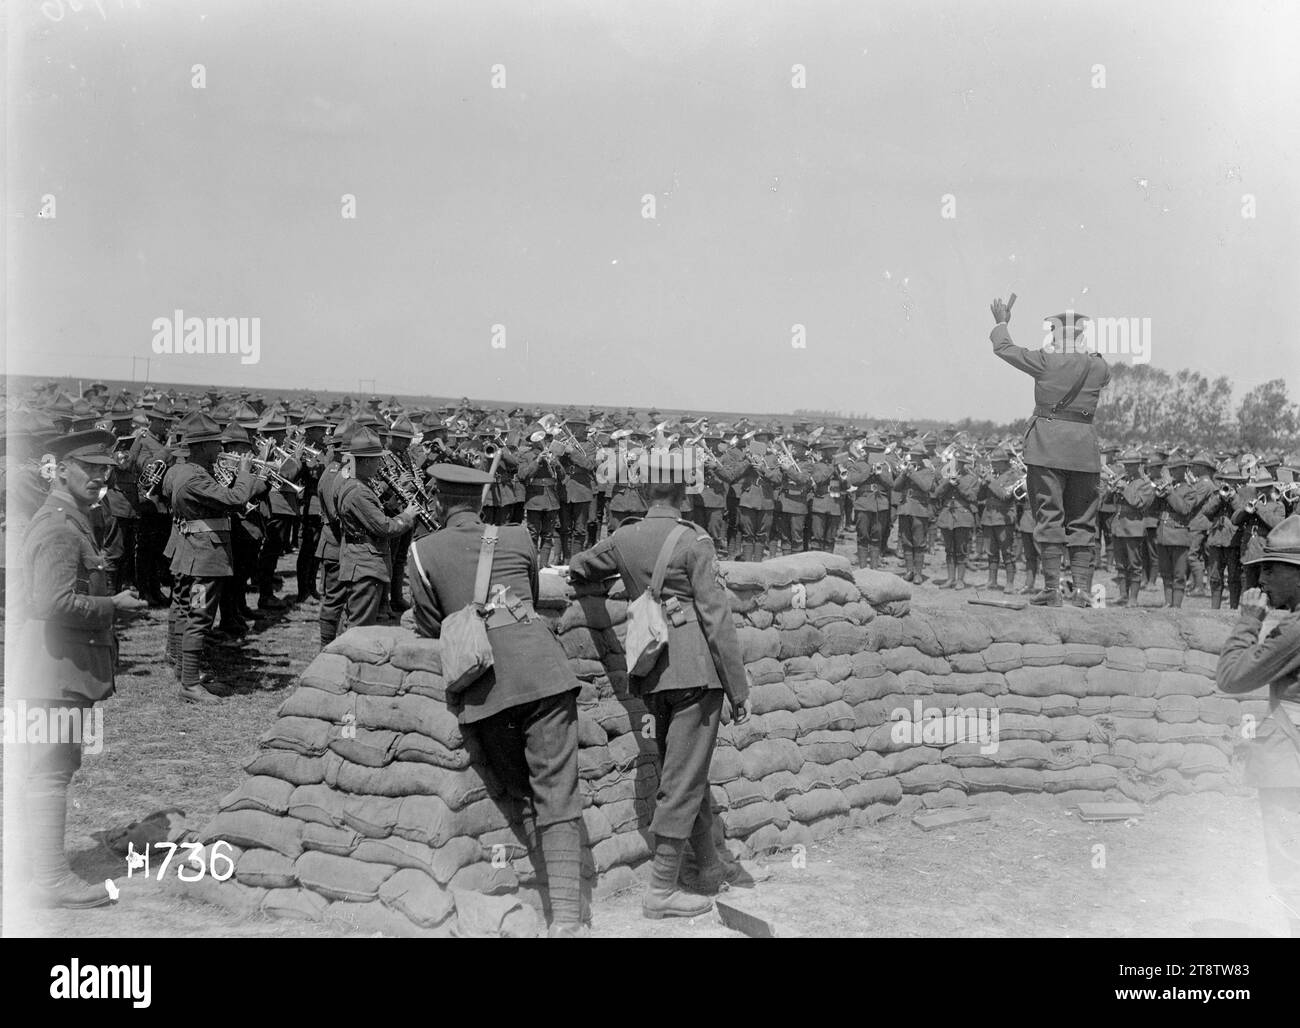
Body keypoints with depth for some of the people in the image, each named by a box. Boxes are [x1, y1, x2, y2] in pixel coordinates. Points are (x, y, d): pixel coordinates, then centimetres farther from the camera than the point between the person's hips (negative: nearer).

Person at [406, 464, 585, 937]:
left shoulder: (423, 552, 10)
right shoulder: (518, 537, 16)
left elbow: (430, 630, 17)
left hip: (481, 684, 0)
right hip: (541, 668, 0)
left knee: (519, 791, 16)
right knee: (556, 791, -1)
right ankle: (567, 915, -8)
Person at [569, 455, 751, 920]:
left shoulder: (624, 539, 6)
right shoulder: (694, 542, -9)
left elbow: (576, 569, 24)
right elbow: (716, 617, -11)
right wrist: (739, 689, -6)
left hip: (653, 674, 6)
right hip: (696, 670, -6)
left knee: (685, 771, 19)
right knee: (683, 778, -1)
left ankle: (709, 865, 32)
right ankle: (661, 890, 3)